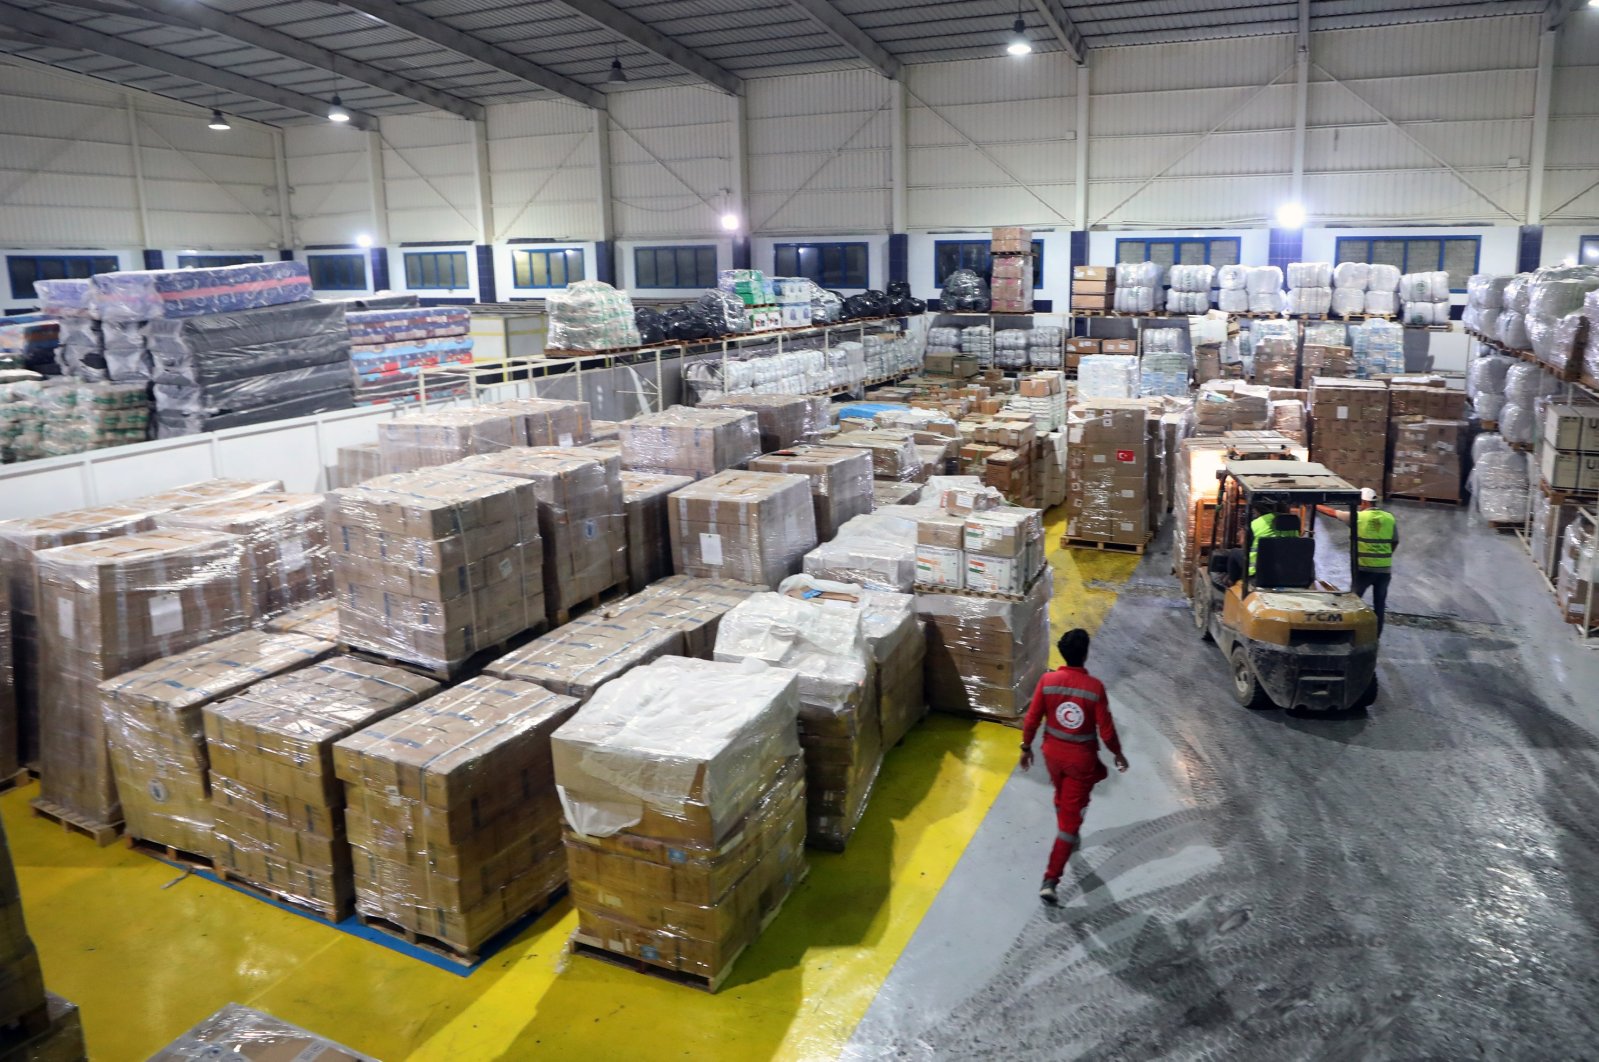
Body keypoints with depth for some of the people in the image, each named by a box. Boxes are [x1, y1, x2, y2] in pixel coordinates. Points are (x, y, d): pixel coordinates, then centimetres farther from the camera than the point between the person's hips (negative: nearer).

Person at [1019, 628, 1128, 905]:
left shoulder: (1047, 680, -14)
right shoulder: (1095, 687, -21)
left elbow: (1031, 720, -7)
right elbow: (1106, 730, -13)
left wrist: (1026, 748, 9)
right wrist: (1117, 754, 5)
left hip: (1053, 752, 3)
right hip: (1081, 757, -3)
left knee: (1062, 798, 32)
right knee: (1072, 814, 4)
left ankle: (1067, 836, 59)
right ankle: (1050, 880, 0)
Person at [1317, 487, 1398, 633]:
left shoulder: (1358, 517, -8)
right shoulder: (1389, 518, 3)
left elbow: (1332, 512, 0)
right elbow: (1395, 542, 11)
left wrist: (1314, 505, 12)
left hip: (1364, 568, -3)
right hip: (1384, 569, 3)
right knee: (1380, 603, 9)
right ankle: (1376, 636, 13)